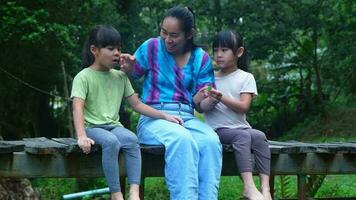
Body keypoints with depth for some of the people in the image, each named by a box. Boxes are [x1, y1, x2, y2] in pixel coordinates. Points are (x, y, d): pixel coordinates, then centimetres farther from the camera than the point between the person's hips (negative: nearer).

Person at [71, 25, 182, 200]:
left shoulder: (120, 77, 13)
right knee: (111, 141, -36)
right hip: (92, 127, -4)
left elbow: (137, 104, 14)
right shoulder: (83, 77, -4)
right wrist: (81, 136, -31)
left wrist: (164, 116, 3)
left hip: (114, 126, 4)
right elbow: (78, 108, -16)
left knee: (131, 138, -29)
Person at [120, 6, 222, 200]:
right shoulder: (152, 47, 3)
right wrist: (128, 68, -10)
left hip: (186, 117, 3)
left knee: (211, 141, -33)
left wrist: (210, 101, -16)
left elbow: (199, 104, 8)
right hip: (153, 117, -2)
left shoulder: (201, 58, 7)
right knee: (182, 139, -38)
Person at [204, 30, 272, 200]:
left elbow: (244, 107, -8)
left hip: (241, 127, 1)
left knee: (259, 136, -29)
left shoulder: (246, 78, 6)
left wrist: (222, 98, -22)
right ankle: (249, 186, -41)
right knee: (242, 136, -31)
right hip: (218, 129, -1)